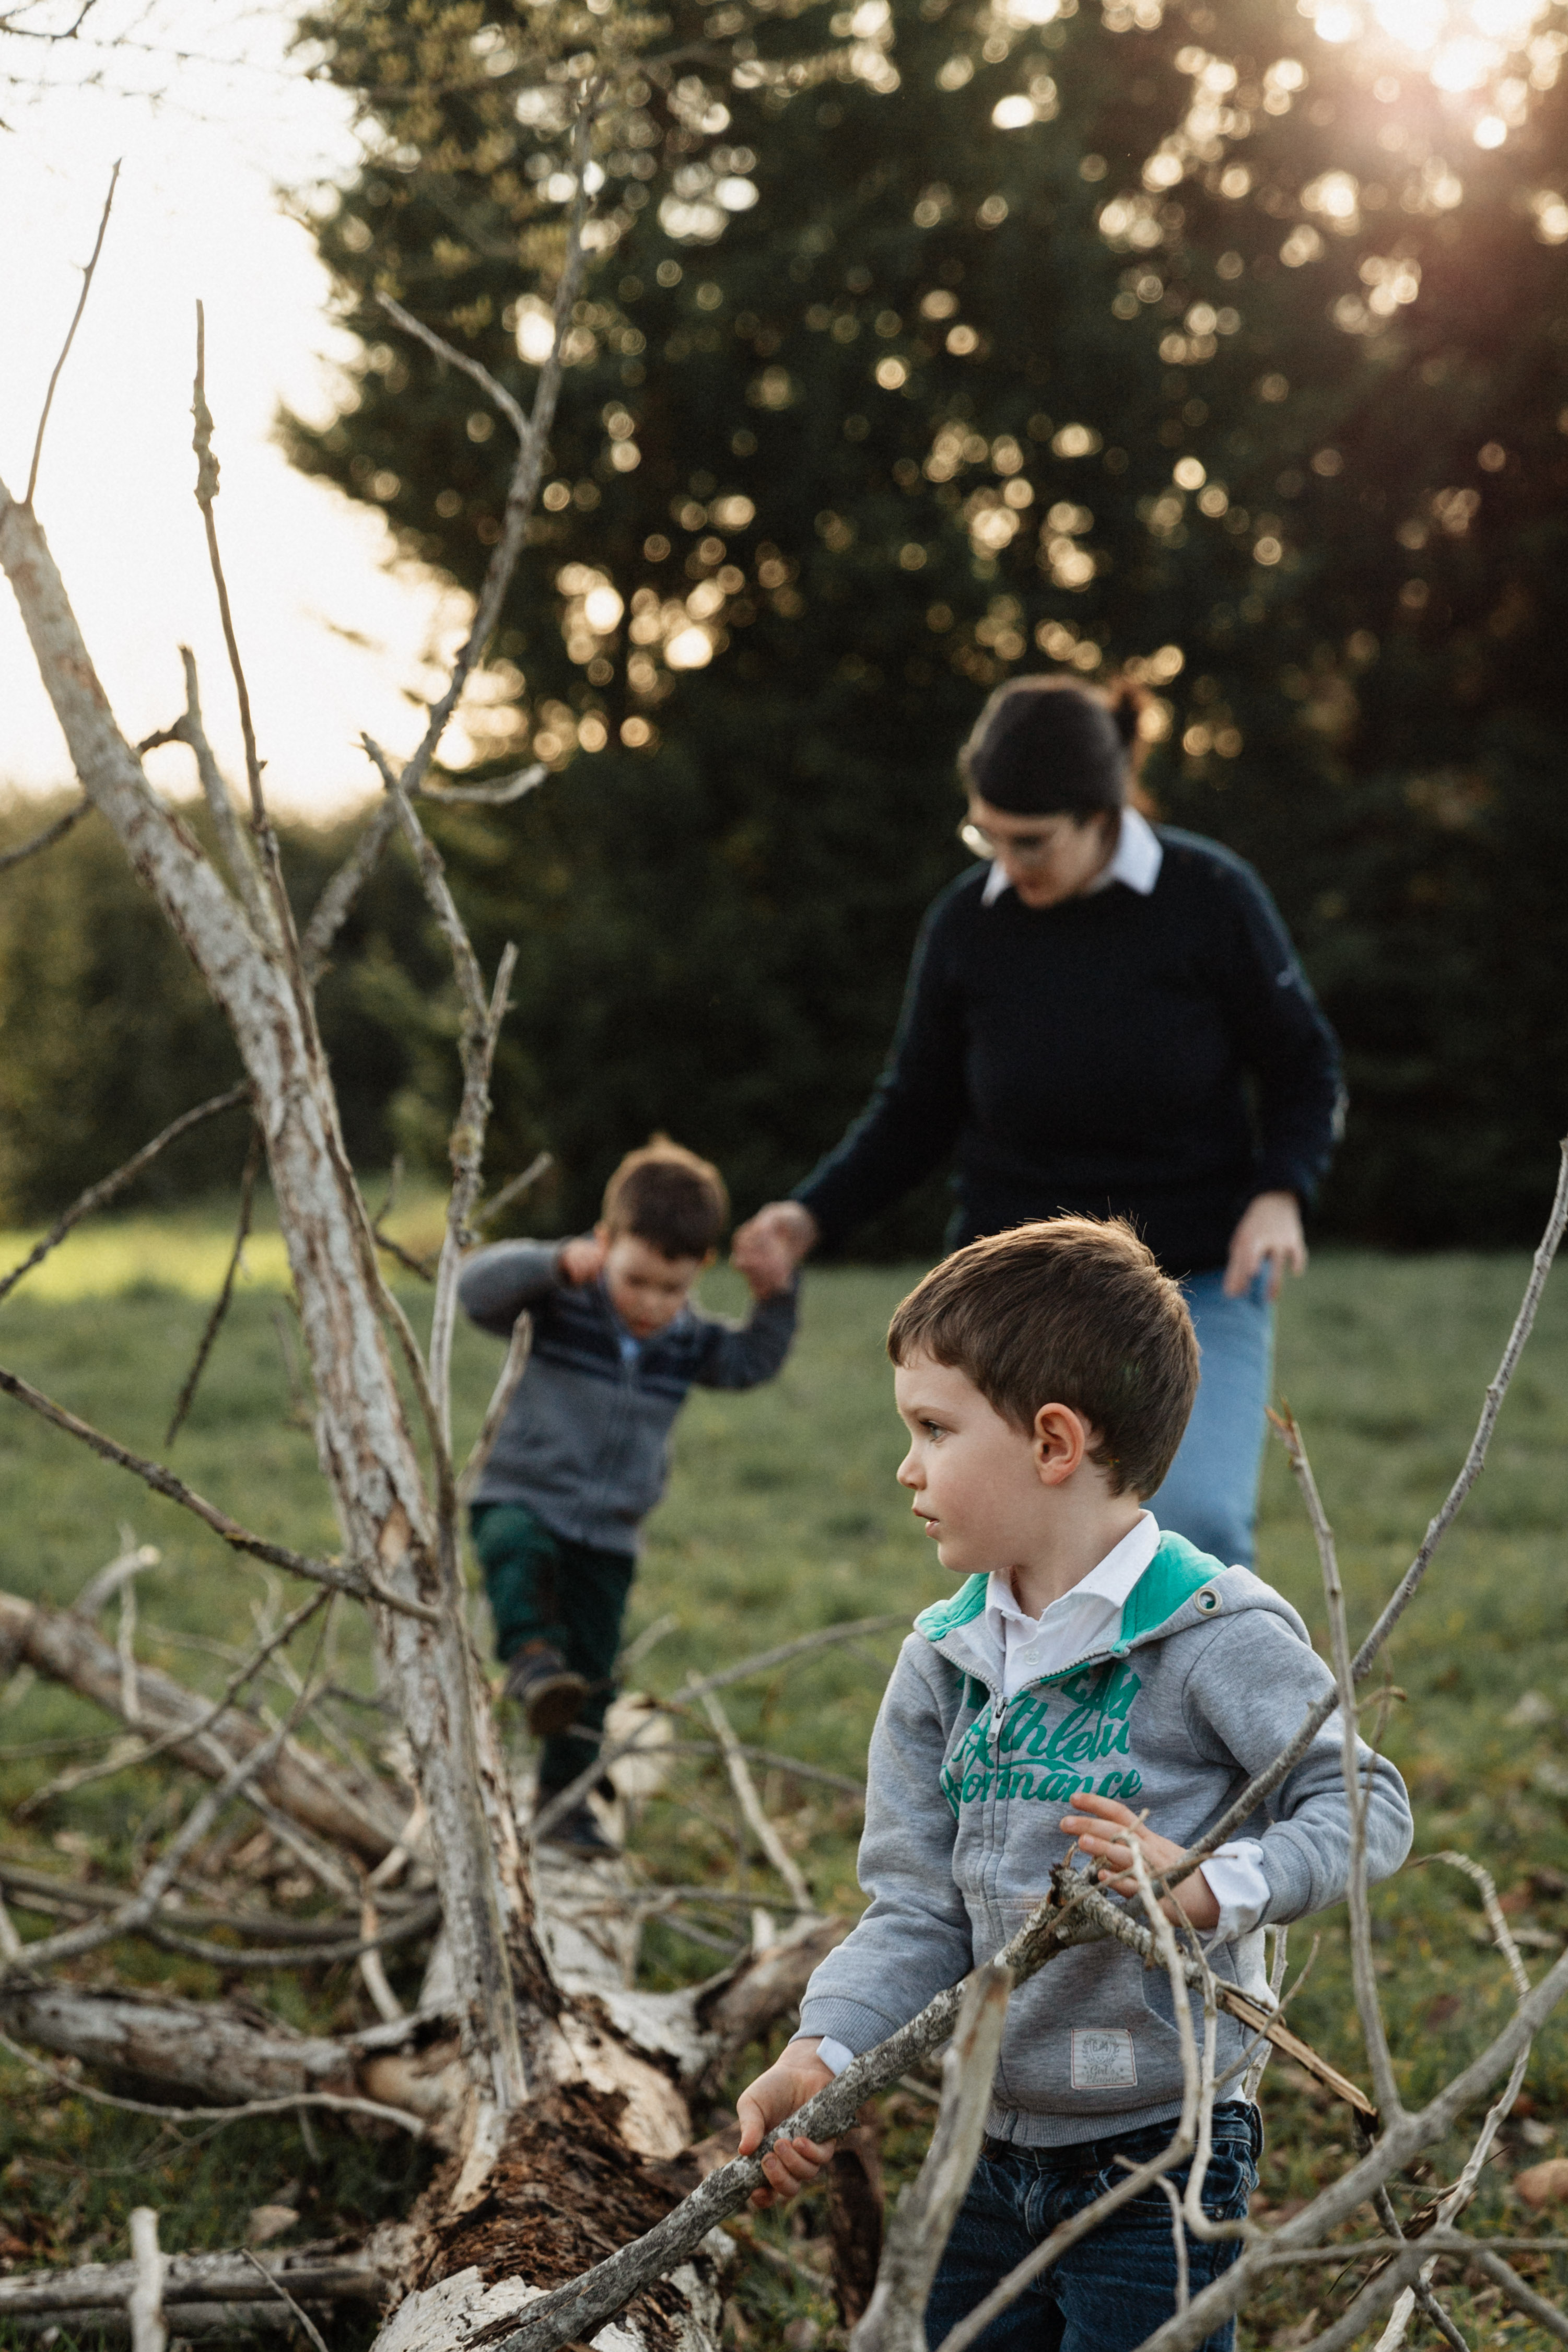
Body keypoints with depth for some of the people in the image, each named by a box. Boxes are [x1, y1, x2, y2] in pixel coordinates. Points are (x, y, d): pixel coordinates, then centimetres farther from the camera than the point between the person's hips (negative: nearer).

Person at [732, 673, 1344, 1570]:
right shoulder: (967, 924, -4)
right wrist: (814, 1216, -9)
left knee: (1195, 1523, -22)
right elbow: (917, 1111, 6)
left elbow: (1304, 1069, 1)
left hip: (1200, 1289, -2)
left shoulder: (1210, 897, -10)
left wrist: (1279, 1193, -17)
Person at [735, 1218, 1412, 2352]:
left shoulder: (1216, 1638, -16)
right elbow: (919, 1908, 2)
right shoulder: (943, 1662, 2)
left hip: (1157, 2163, -6)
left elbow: (1366, 1803, -12)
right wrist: (824, 2053, -12)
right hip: (987, 2149, 6)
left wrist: (1210, 1887, -27)